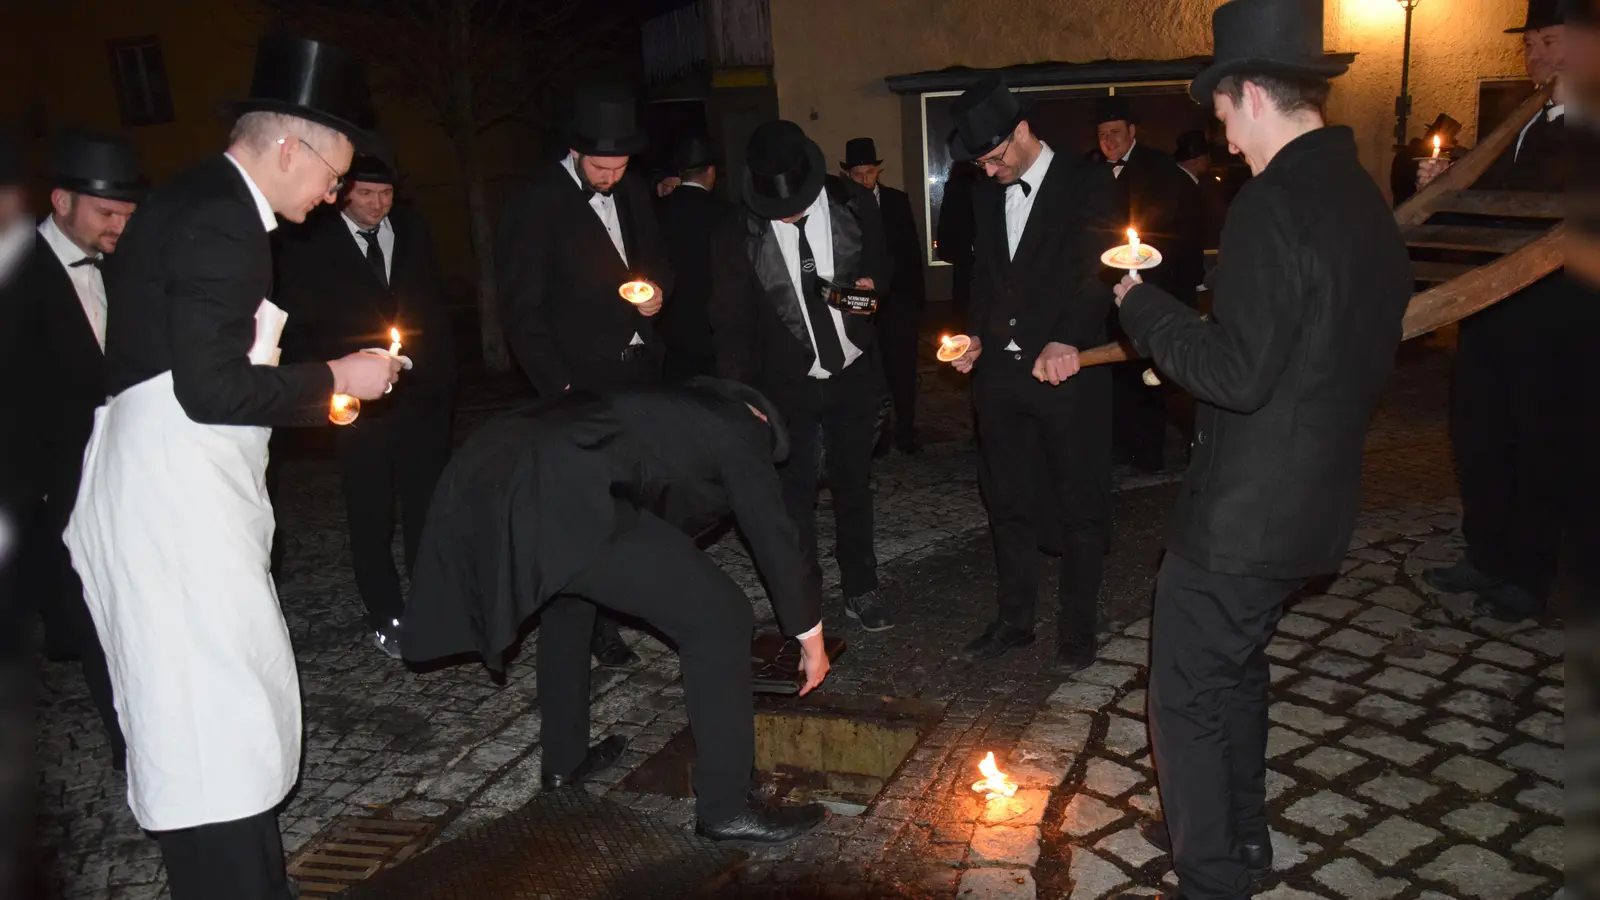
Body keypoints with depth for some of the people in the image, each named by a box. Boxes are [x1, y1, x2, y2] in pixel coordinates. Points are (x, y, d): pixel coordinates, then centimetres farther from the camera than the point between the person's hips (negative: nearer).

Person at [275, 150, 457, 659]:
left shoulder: (412, 232, 8)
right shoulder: (308, 245, -3)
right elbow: (296, 329, 0)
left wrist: (443, 378, 7)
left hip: (422, 395, 3)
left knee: (429, 507, 9)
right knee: (371, 517, 5)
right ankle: (386, 617, 17)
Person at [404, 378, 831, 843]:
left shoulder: (671, 408, 38)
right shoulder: (739, 427, 17)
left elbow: (670, 516, 48)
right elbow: (774, 535, 19)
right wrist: (811, 635, 31)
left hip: (480, 476, 10)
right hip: (556, 497, -9)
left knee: (566, 595, 37)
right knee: (719, 614, 3)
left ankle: (564, 758, 47)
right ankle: (724, 807, 12)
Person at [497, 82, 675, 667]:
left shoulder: (632, 194, 11)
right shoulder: (535, 203, -8)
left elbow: (656, 259, 26)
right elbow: (521, 309, -9)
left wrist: (658, 290, 2)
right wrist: (561, 387, -15)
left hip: (639, 370, 6)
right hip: (583, 380, -6)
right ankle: (599, 627, 8)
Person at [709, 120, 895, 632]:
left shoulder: (853, 204, -9)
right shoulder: (737, 237, -15)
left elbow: (881, 262, 10)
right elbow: (732, 324, -8)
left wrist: (873, 283, -12)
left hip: (854, 373, 2)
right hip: (786, 383, -2)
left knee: (854, 484, 15)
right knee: (793, 496, 7)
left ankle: (860, 589, 33)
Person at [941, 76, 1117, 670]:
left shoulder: (1087, 185, -7)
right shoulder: (987, 195, 12)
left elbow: (1098, 269, -18)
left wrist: (1069, 341, -34)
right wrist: (978, 335, 3)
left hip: (1067, 370, -6)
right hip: (1000, 371, 6)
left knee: (1080, 506, 6)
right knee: (1009, 503, 14)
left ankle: (1077, 629, 21)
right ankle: (1014, 620, 28)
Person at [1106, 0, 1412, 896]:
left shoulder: (1275, 204, -21)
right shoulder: (1367, 199, 8)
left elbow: (1238, 374, -25)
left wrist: (1144, 304, -12)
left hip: (1244, 511, -10)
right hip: (1316, 498, 10)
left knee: (1187, 697, 4)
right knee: (1237, 663, 26)